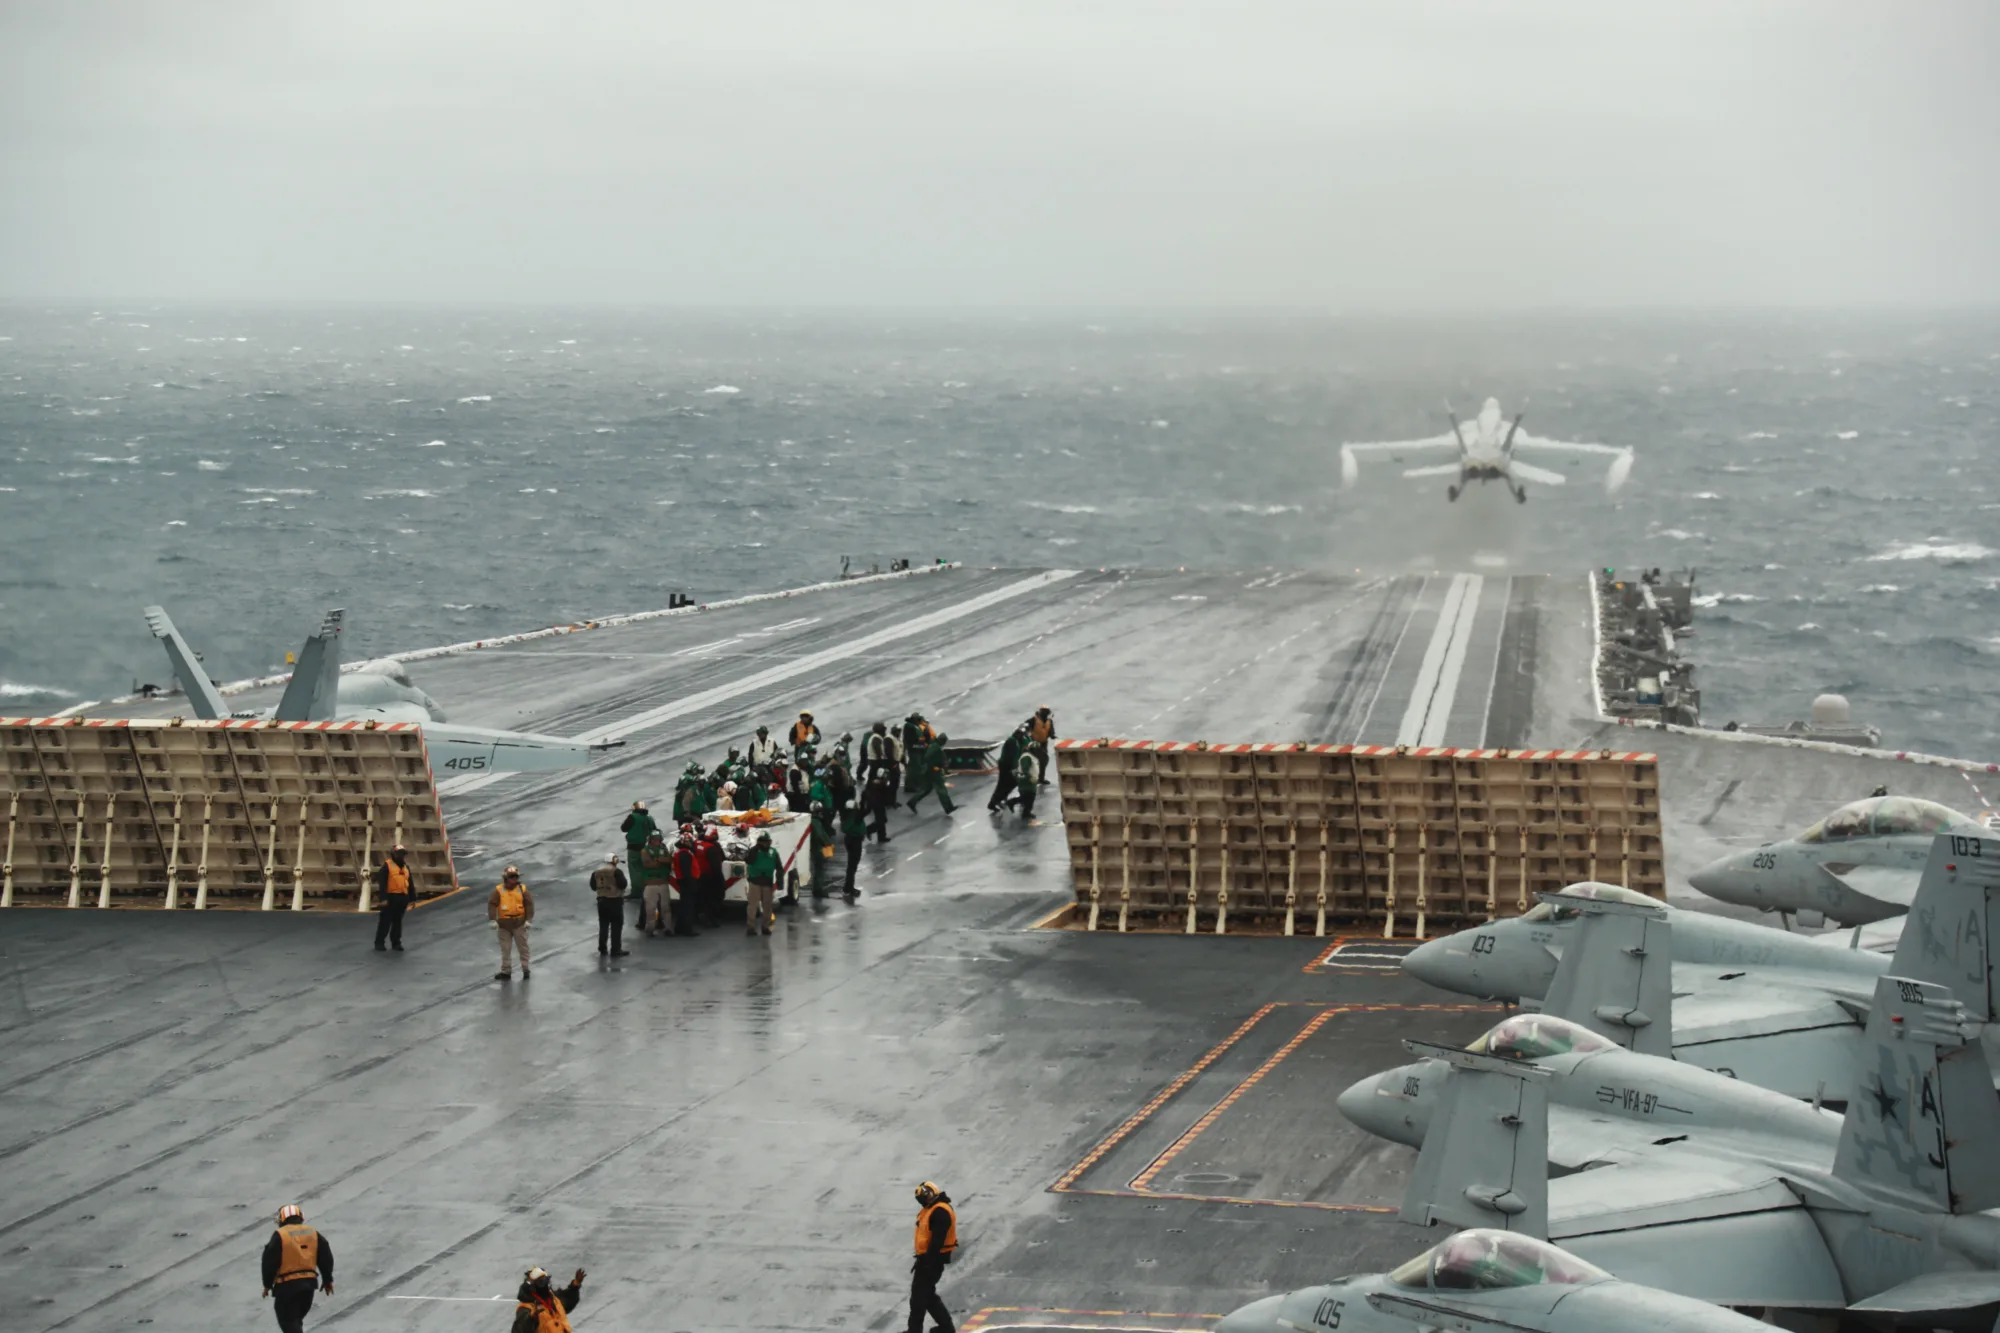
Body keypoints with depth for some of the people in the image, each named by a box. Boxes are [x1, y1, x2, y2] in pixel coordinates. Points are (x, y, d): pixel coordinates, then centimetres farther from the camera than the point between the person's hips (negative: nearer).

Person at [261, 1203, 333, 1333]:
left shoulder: (279, 1236, -8)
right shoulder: (313, 1234, 9)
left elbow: (270, 1262, -10)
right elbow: (326, 1257, 10)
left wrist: (267, 1284, 1)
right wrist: (327, 1280, 19)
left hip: (287, 1285, -6)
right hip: (309, 1283, 6)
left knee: (288, 1320, -4)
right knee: (296, 1318, 22)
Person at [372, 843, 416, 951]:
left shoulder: (406, 867, 16)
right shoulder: (387, 866, -6)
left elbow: (410, 884, 20)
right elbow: (382, 883, -12)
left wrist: (412, 898, 15)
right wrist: (384, 898, -20)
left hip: (402, 898, 6)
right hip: (391, 897, -6)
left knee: (398, 922, 11)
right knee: (385, 921, -4)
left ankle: (396, 943, 18)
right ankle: (379, 943, 1)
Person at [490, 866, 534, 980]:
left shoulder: (523, 889, -1)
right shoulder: (498, 890, -3)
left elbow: (529, 904, -1)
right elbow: (491, 904, -7)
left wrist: (528, 919, -9)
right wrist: (492, 920, -15)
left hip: (519, 923, -1)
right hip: (504, 924, 1)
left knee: (523, 947, 4)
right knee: (505, 949, 8)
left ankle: (525, 969, 15)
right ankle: (506, 972, 16)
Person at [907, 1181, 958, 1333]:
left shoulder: (940, 1212, -20)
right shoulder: (932, 1209, 14)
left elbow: (937, 1240, -25)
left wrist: (927, 1261, -25)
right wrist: (922, 1259, 23)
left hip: (932, 1259, -11)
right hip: (927, 1258, 11)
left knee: (919, 1296, -5)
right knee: (928, 1295, 17)